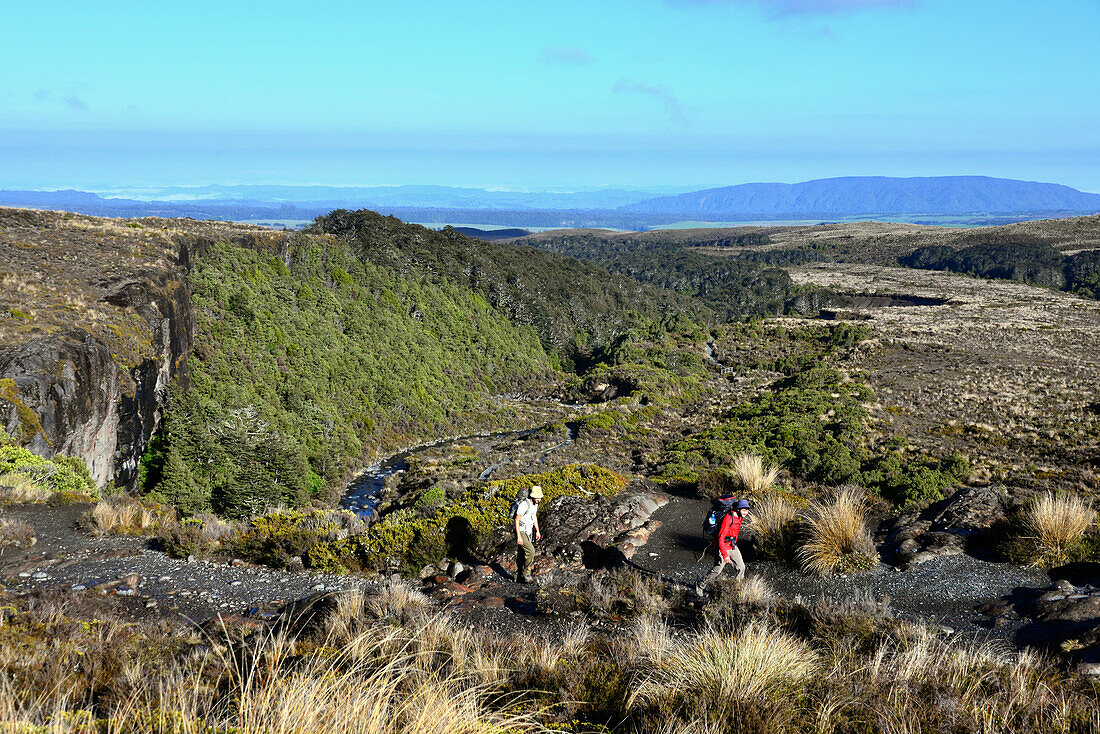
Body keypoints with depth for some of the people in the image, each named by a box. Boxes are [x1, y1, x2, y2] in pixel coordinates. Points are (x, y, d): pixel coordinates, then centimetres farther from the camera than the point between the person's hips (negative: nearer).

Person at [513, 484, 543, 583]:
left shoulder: (535, 504, 3)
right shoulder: (524, 505, -25)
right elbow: (516, 520, -22)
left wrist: (537, 531, 22)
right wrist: (519, 537, -23)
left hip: (528, 532, 9)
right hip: (521, 531, -9)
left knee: (522, 555, 13)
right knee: (530, 551, -18)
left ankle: (519, 577, 21)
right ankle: (526, 574, -7)